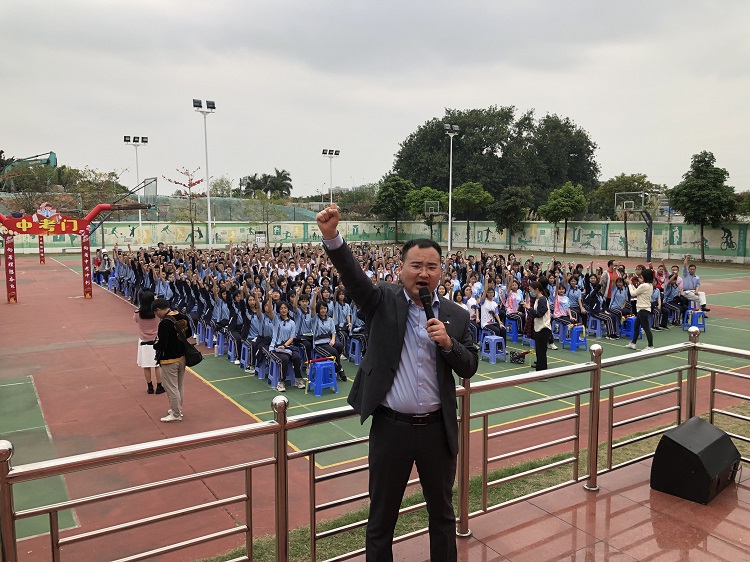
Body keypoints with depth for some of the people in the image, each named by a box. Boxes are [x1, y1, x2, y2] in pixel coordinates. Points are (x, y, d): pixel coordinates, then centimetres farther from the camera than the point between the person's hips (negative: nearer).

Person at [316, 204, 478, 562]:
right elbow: (353, 276, -22)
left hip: (438, 428, 3)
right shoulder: (384, 301, -5)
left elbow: (469, 368, 4)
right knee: (381, 516, 14)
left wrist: (448, 342, -16)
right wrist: (331, 236, -39)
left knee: (442, 512, 21)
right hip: (391, 427, -2)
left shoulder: (455, 315, 2)